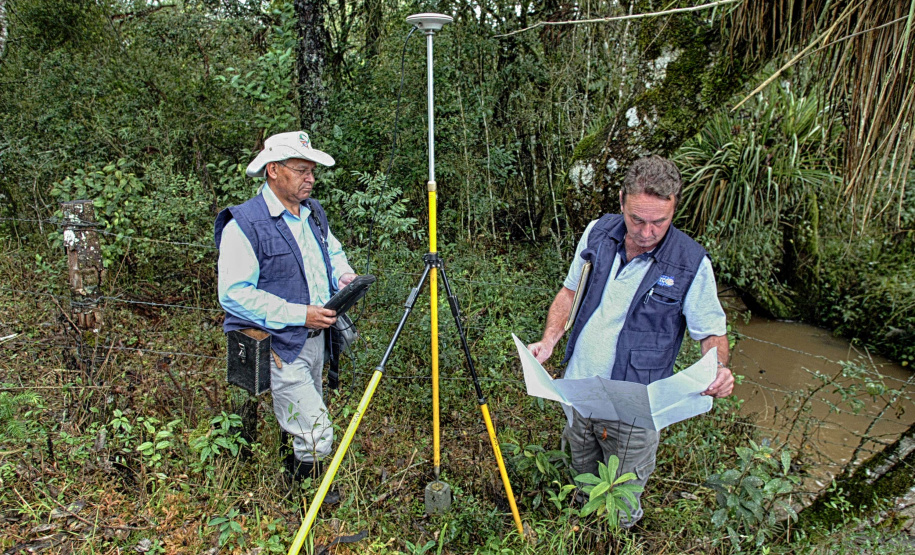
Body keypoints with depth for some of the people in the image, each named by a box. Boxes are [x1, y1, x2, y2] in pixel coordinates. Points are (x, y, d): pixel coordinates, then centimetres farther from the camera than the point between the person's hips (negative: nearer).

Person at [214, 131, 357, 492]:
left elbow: (333, 251, 25)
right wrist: (299, 314, -25)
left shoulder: (313, 212, 9)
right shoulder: (244, 225, -17)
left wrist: (343, 275, 0)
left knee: (301, 426, 23)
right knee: (317, 438, -7)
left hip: (314, 337, 8)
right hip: (277, 348, -8)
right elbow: (234, 294, -22)